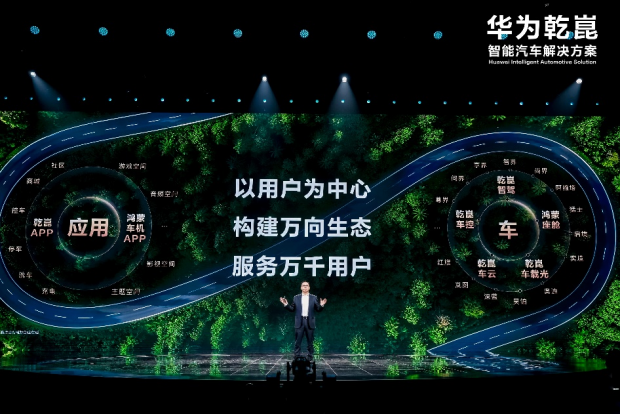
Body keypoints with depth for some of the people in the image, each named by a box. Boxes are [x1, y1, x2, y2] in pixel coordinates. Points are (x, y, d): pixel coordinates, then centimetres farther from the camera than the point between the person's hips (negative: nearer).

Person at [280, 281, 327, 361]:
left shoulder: (314, 298, 6)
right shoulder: (296, 297, 7)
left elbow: (318, 309, 3)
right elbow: (292, 309, 6)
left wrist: (321, 305, -16)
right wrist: (286, 304, -9)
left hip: (309, 322, 0)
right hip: (299, 322, 0)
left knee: (310, 342, 6)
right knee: (297, 342, 2)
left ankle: (310, 358, 14)